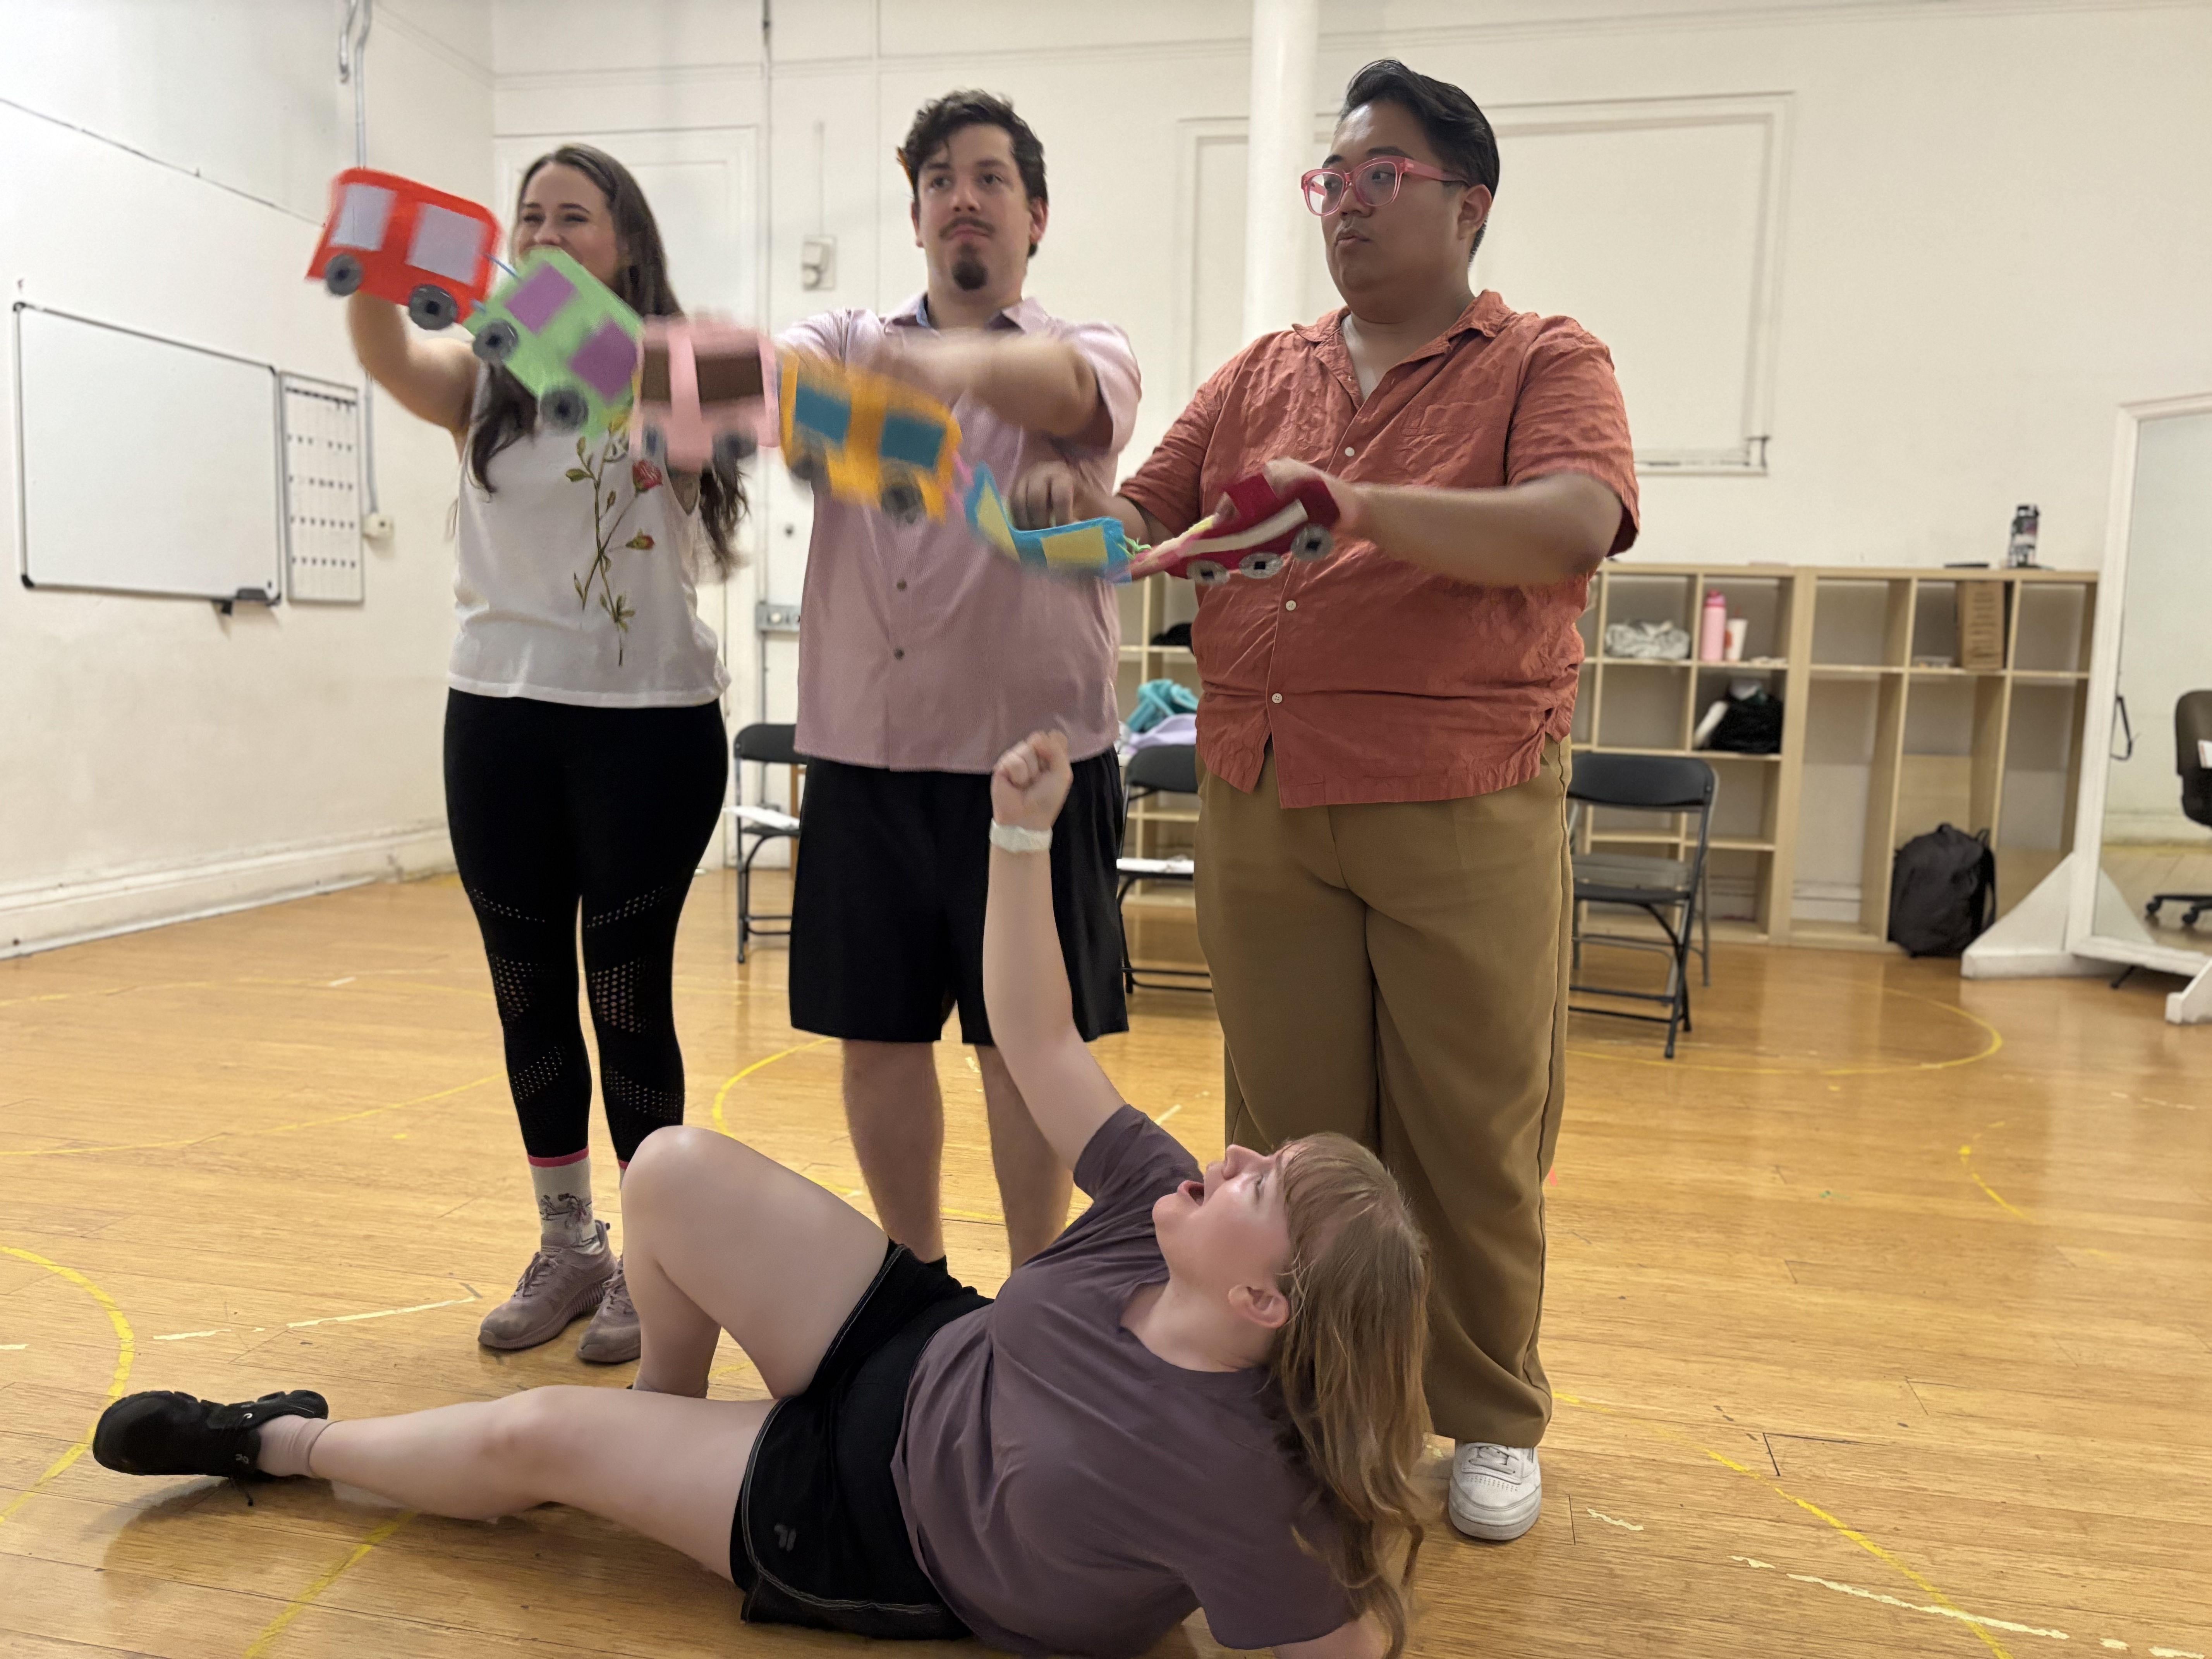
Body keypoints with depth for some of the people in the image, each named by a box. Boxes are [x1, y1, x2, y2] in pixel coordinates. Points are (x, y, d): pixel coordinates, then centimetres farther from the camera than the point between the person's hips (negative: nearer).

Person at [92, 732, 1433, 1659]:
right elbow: (1037, 1042, -17)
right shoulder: (1164, 1212, -21)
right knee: (673, 1171, -5)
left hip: (893, 1534, -4)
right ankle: (666, 1415, 28)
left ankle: (287, 1444, 34)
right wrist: (1022, 834, -24)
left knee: (528, 1437, 0)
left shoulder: (1230, 1472, -36)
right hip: (921, 1353, 5)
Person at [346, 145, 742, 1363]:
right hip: (500, 719, 3)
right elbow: (391, 360, -15)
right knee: (529, 1000, 11)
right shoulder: (486, 378, 7)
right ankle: (566, 1247, 28)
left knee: (629, 998, 2)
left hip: (650, 723, -3)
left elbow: (681, 458, -18)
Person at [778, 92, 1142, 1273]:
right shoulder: (847, 343, 12)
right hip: (863, 756, 3)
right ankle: (917, 1282, 32)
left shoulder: (1092, 359, 3)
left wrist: (956, 364, -46)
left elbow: (1051, 379, -23)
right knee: (876, 1038, 10)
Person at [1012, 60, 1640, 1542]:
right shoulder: (1261, 378, 15)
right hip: (1263, 810, 4)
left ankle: (1491, 1419, 27)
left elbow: (1575, 529, -15)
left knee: (1471, 1134, 6)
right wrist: (1079, 500, -11)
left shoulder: (1548, 365, 3)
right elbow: (1147, 517, 12)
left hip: (1463, 816, -3)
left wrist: (1364, 506, -28)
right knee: (1290, 1125, 11)